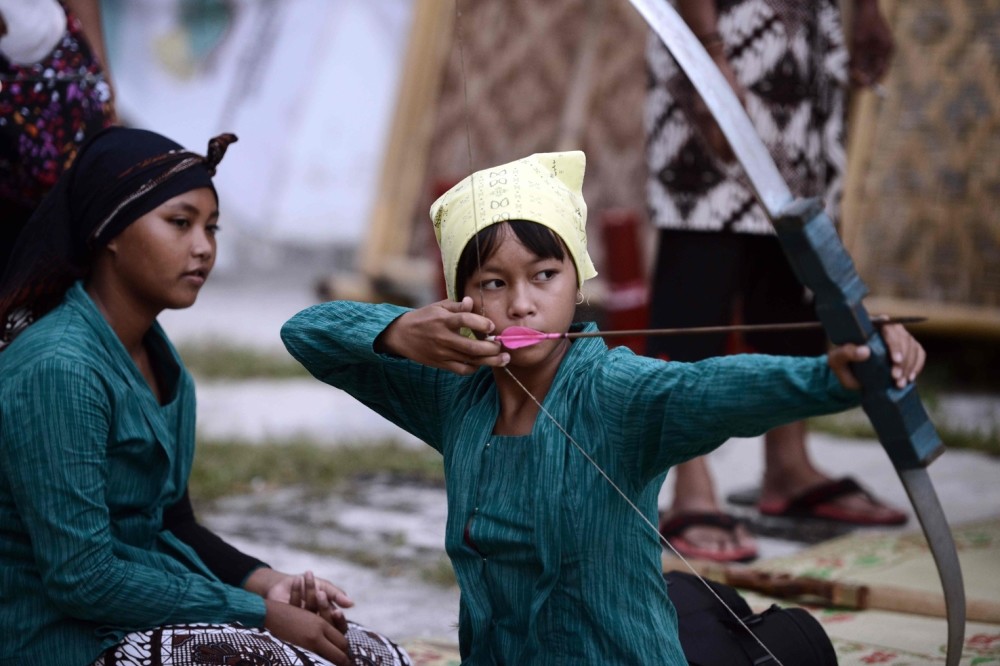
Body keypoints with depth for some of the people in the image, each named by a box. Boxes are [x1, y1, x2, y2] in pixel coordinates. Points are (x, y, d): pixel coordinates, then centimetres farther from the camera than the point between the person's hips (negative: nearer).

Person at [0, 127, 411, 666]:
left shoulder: (159, 360, 10)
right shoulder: (58, 370, -18)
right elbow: (82, 579, -21)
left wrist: (264, 583, -1)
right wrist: (261, 616, -17)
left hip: (146, 615, 9)